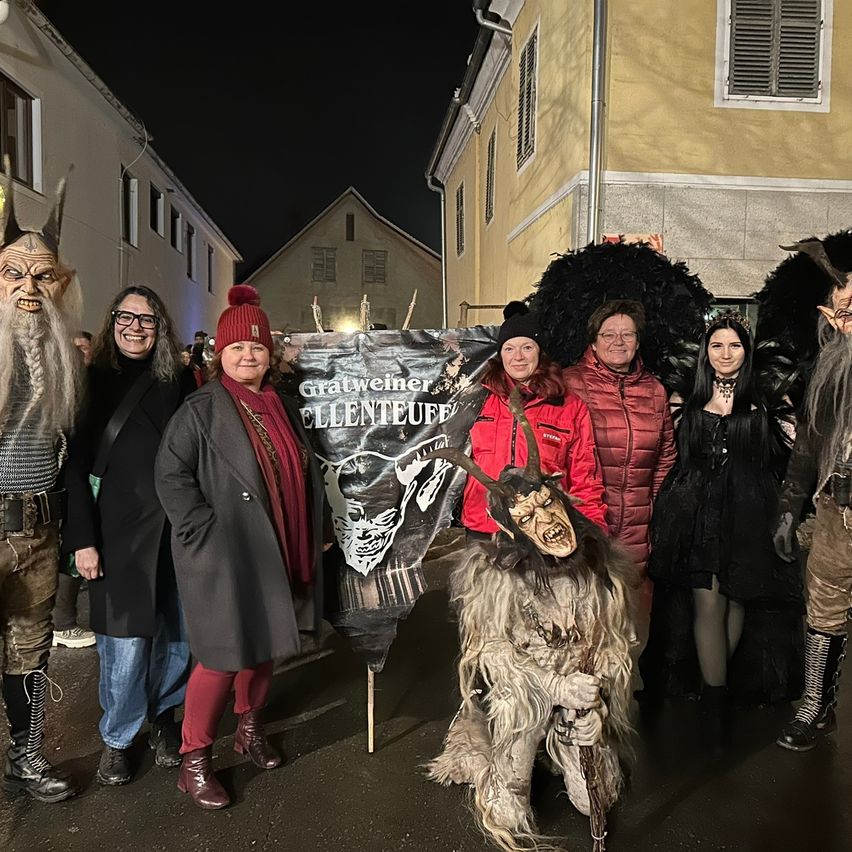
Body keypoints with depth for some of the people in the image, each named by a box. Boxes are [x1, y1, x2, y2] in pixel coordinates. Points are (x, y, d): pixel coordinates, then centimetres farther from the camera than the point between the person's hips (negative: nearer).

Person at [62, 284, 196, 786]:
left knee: (177, 634, 7)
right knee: (125, 643, 1)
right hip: (120, 531, -2)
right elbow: (76, 465, 1)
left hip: (178, 529, 2)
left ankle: (163, 717, 32)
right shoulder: (95, 382, 3)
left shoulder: (179, 381, 8)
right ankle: (118, 739, 24)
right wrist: (83, 539, -6)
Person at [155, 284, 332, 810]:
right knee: (223, 656, -2)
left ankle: (250, 728, 38)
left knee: (262, 647, 18)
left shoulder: (284, 408, 11)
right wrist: (206, 531, -17)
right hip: (224, 555, -6)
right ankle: (195, 761, 16)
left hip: (276, 552, 6)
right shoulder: (202, 410, -8)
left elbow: (307, 475, 18)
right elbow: (171, 475, -13)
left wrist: (321, 530, 16)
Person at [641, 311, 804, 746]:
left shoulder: (764, 400, 5)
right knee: (706, 602, -4)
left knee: (737, 600, 7)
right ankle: (715, 699, 7)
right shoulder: (689, 399, 8)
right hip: (698, 512, 0)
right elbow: (676, 457, 15)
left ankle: (715, 682, 27)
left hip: (747, 513, 0)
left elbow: (789, 451, 1)